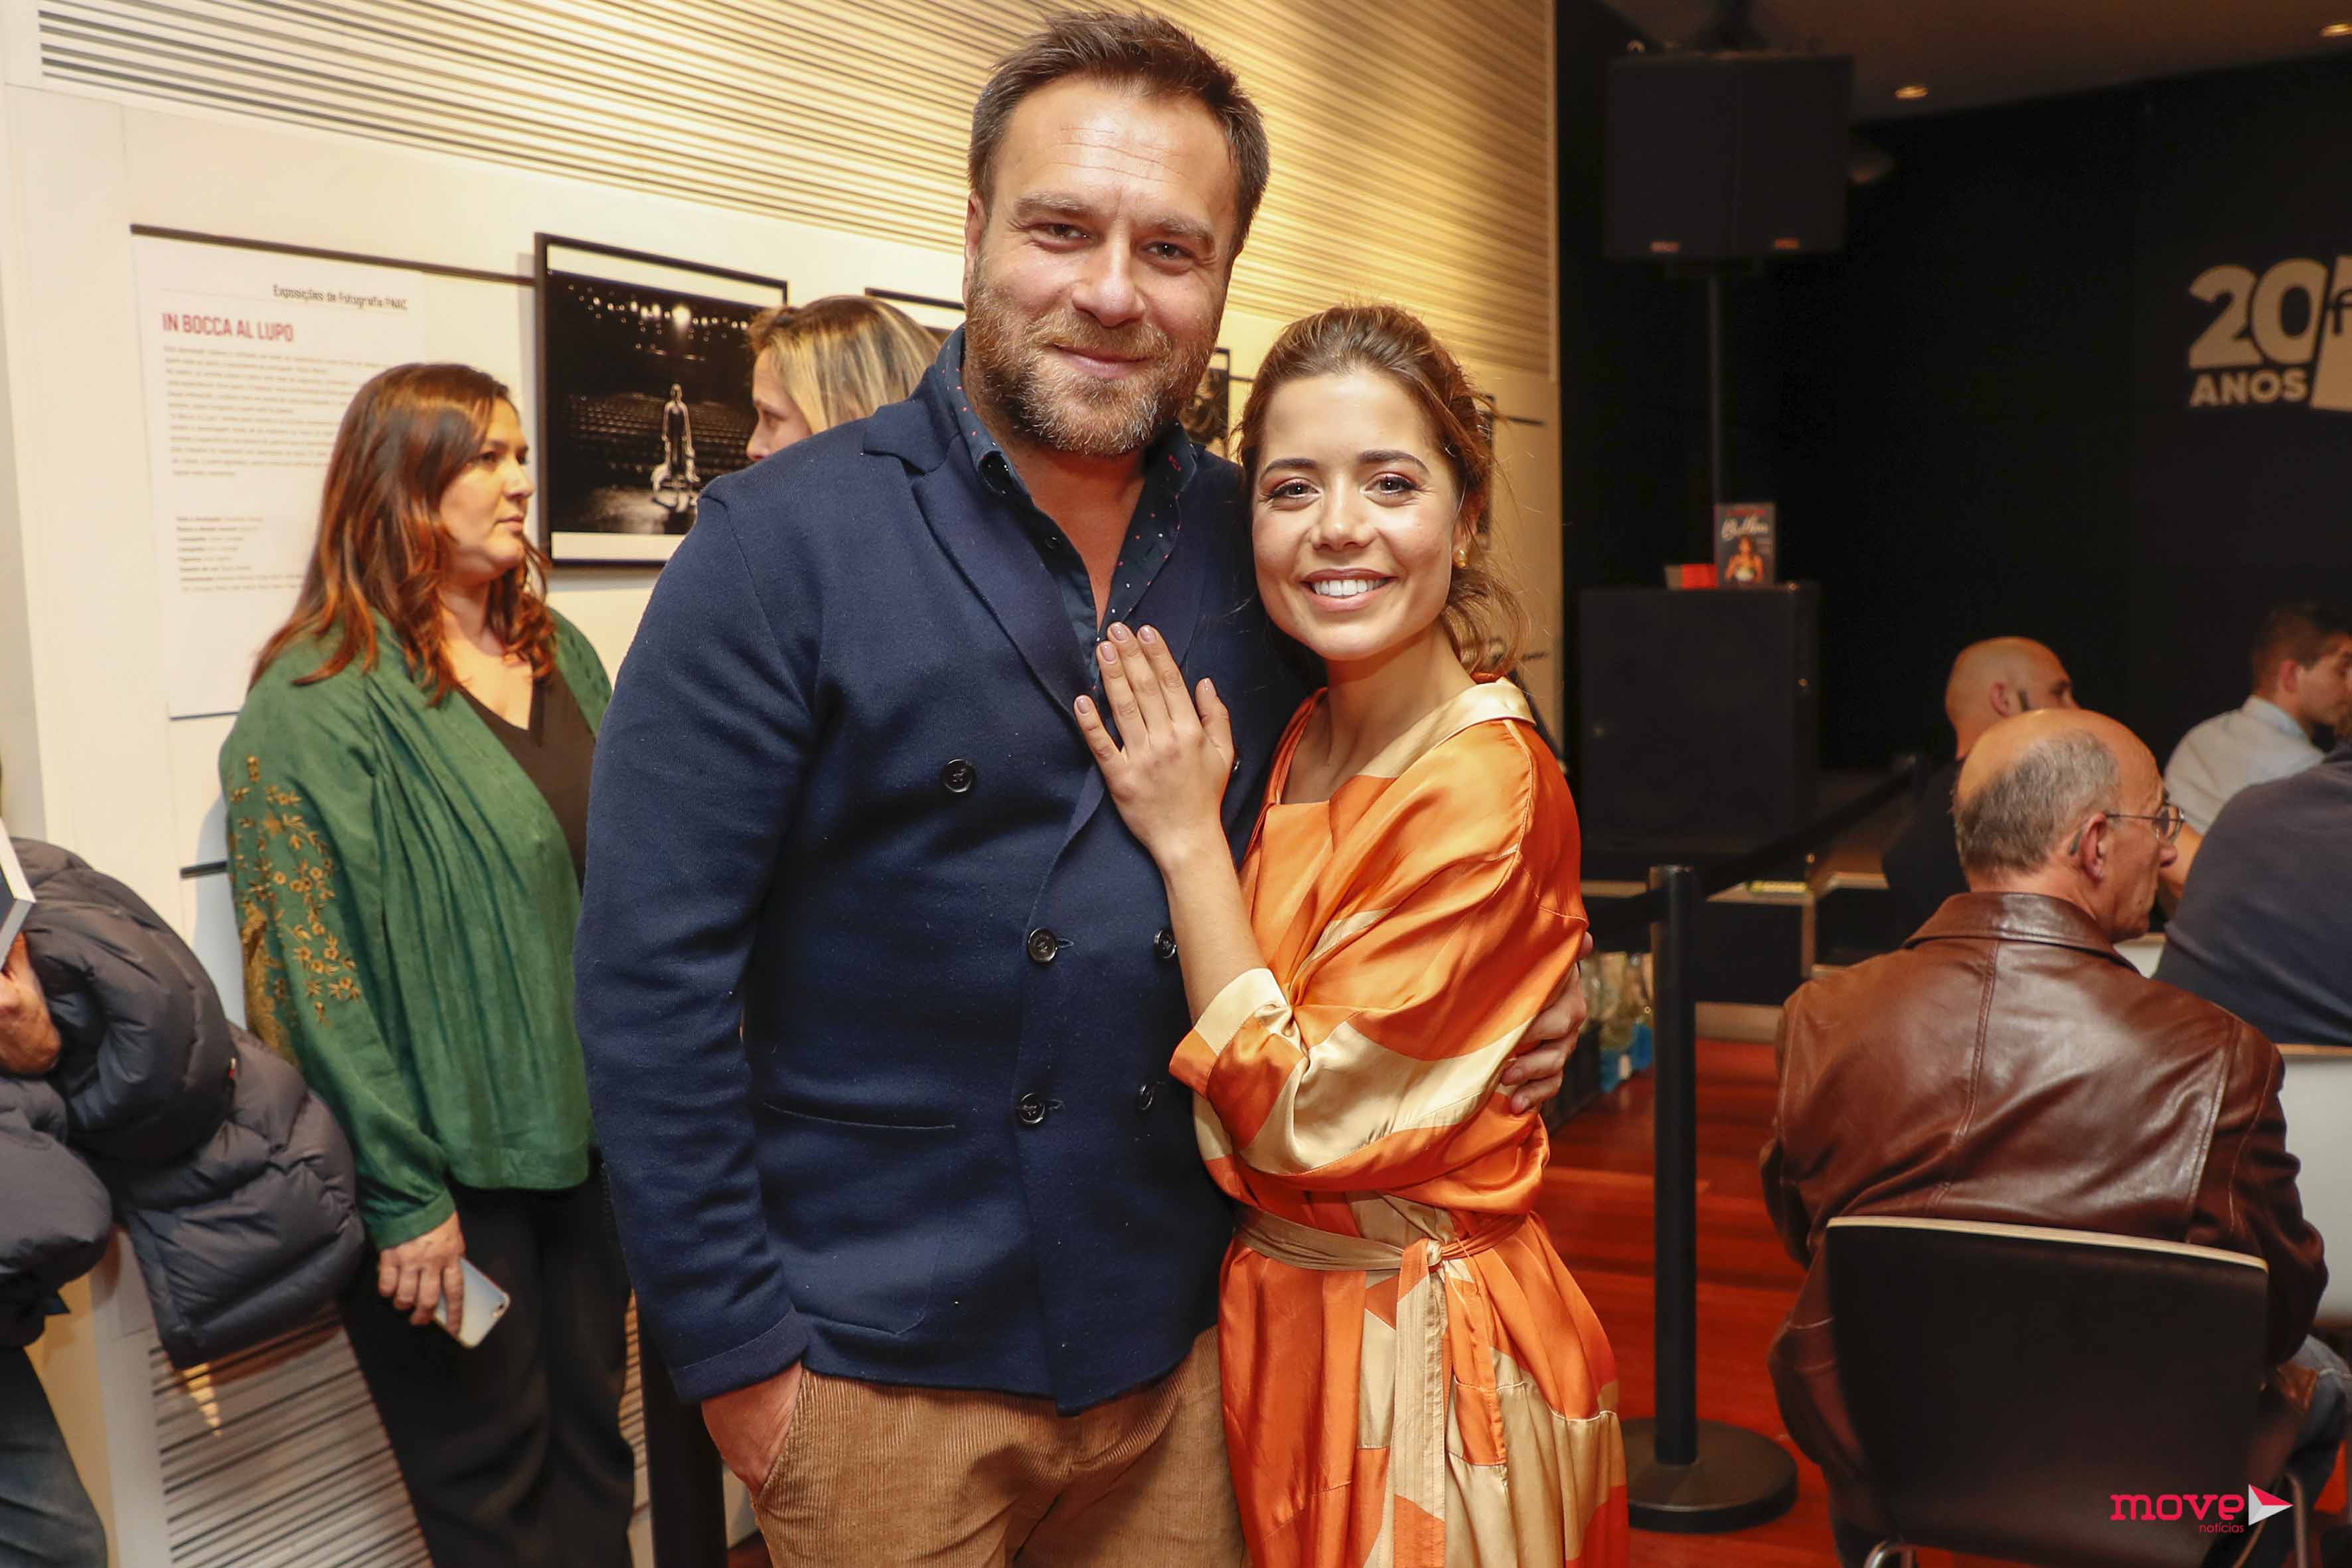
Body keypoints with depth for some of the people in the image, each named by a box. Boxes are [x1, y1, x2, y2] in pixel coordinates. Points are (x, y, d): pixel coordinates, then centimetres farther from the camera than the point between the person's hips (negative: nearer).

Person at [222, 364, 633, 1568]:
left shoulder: (561, 656, 9)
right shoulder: (318, 701, -12)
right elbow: (308, 968, -15)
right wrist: (402, 1194, -16)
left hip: (590, 1134, 6)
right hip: (455, 1164, -6)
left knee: (593, 1451, 17)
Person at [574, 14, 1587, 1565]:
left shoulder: (1261, 548, 1)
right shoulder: (785, 540, -11)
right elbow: (652, 971, -13)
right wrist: (735, 1352, -12)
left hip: (1182, 1347, 4)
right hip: (884, 1371, -3)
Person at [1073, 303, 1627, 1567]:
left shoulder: (1485, 786, -21)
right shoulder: (1295, 744, 0)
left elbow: (1296, 1110, -22)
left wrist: (1186, 836, -20)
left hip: (1414, 1344, -7)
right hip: (1274, 1310, 7)